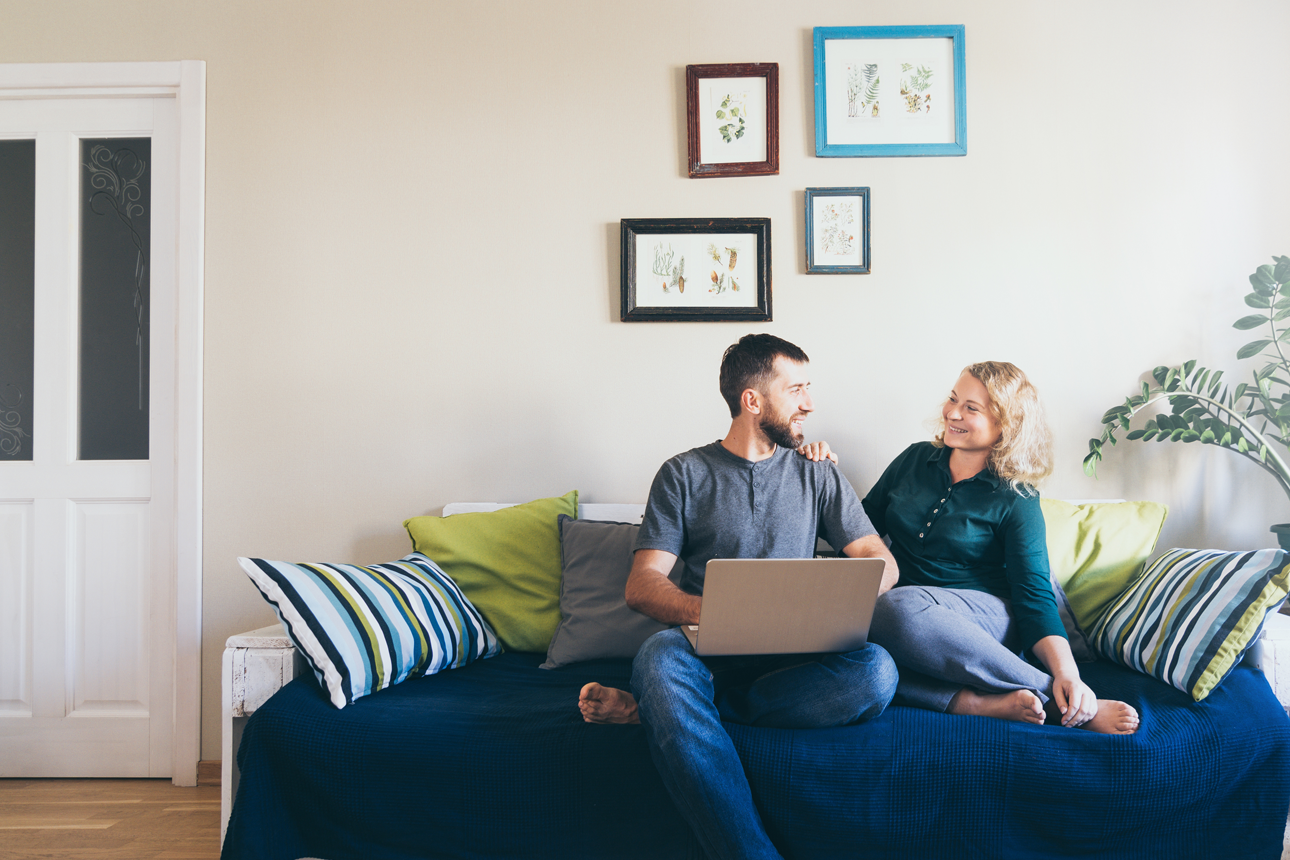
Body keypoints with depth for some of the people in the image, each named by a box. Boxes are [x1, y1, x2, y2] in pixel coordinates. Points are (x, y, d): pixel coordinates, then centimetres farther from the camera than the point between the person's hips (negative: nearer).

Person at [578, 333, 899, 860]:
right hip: (706, 648, -2)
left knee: (875, 672, -30)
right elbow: (641, 586, 0)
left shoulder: (817, 475, 17)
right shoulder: (684, 474, 8)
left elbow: (880, 560, 12)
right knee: (660, 654, -37)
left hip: (794, 655, 2)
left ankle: (651, 707, -26)